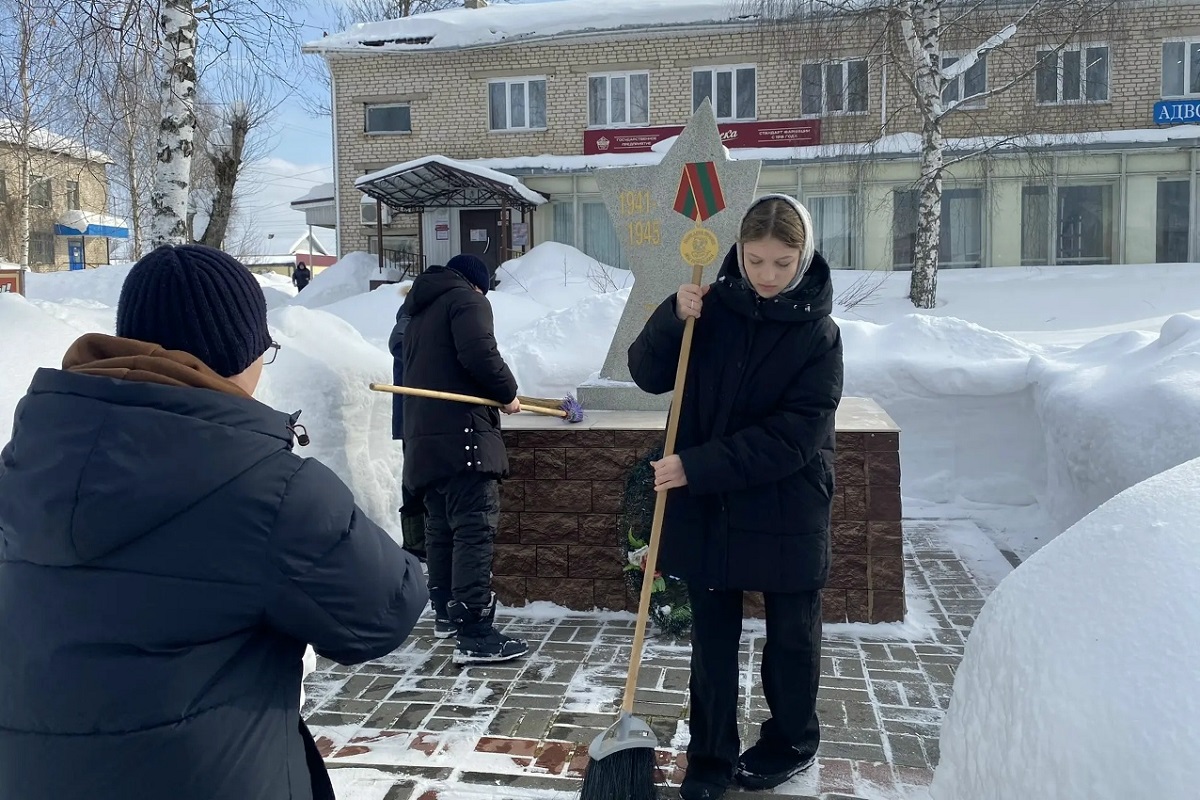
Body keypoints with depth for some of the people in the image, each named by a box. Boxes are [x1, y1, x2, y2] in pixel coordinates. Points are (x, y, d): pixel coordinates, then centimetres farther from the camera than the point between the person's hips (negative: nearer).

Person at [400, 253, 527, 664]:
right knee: (474, 530, -11)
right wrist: (508, 392, -3)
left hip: (424, 437, 9)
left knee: (441, 527, 17)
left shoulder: (419, 313, 26)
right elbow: (480, 355, -17)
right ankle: (475, 635, -14)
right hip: (460, 434, -9)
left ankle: (446, 612, 27)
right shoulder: (467, 299, -1)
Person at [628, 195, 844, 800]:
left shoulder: (817, 334, -12)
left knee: (791, 635, 16)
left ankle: (791, 741, 38)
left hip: (785, 512, -2)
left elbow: (790, 438, -19)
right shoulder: (713, 306, -2)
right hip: (705, 506, 3)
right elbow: (648, 374, 0)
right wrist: (673, 319, -18)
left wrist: (696, 466, -23)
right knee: (711, 636, 13)